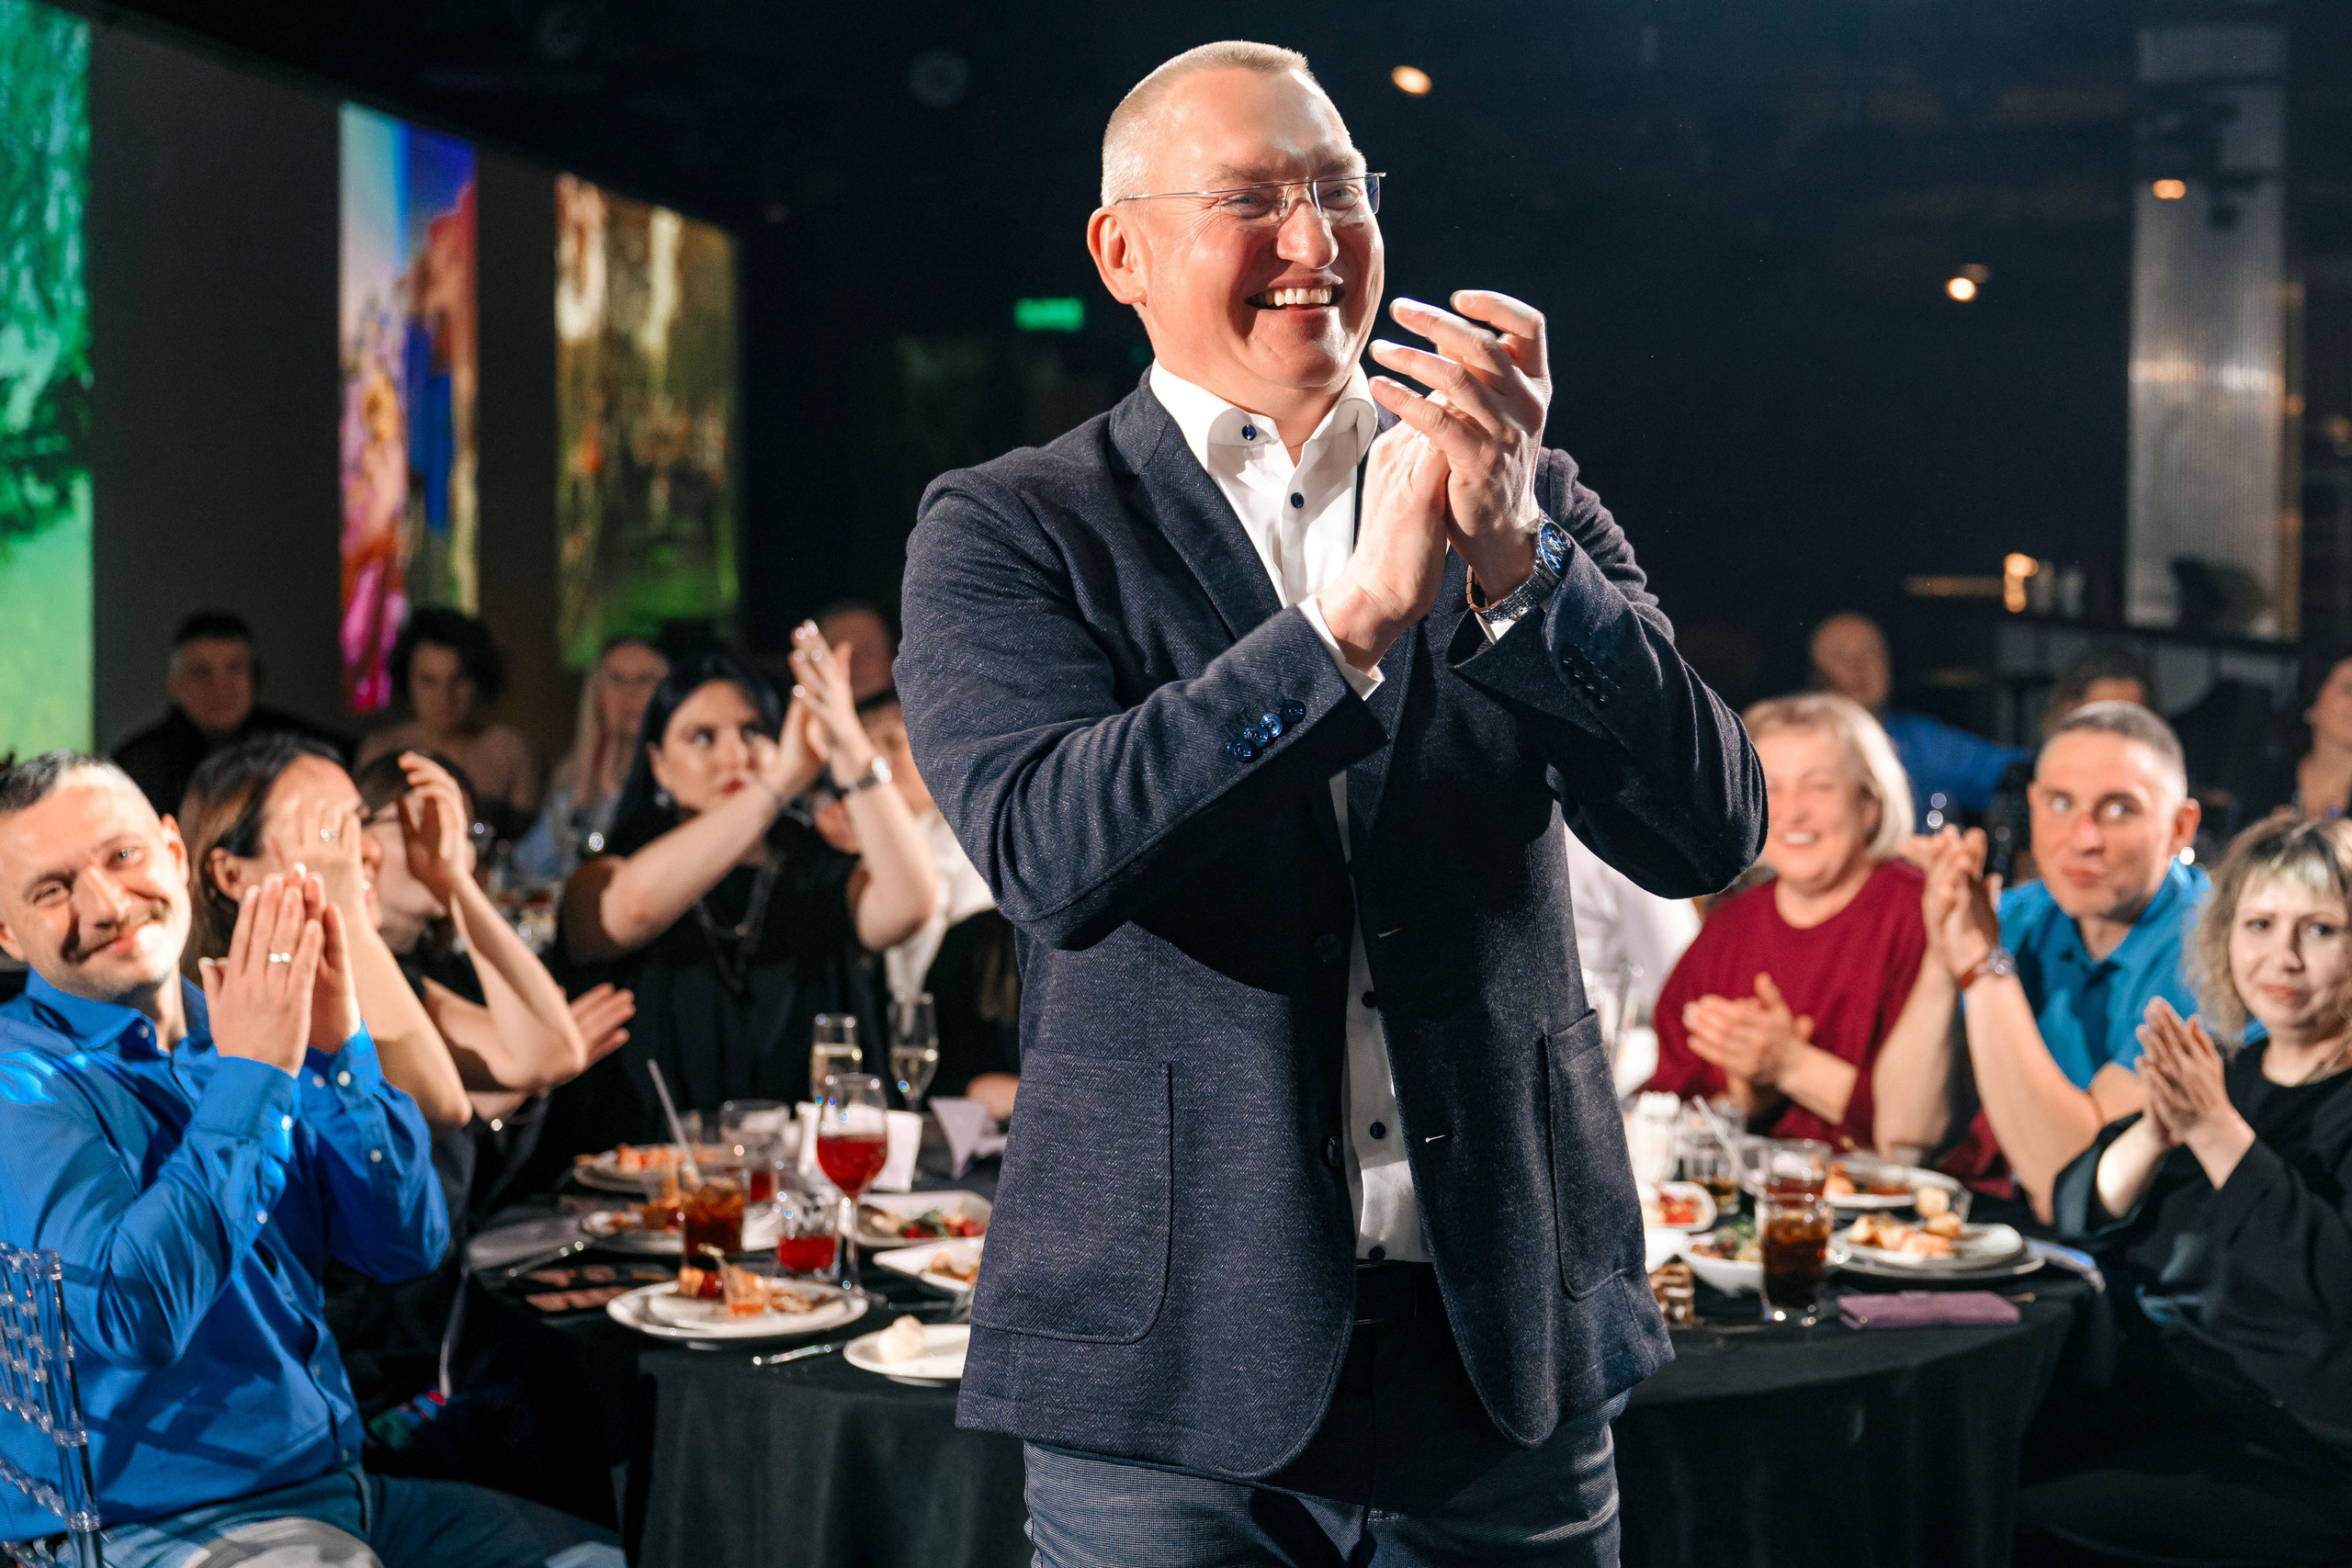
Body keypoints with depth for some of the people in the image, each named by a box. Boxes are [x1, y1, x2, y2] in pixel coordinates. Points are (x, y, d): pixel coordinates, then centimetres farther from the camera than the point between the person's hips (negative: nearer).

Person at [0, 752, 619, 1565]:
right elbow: (134, 1316, -25)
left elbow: (408, 1245, 2)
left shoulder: (236, 1028, 9)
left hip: (336, 1488, 7)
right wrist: (249, 1071, -21)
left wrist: (336, 1049, -11)